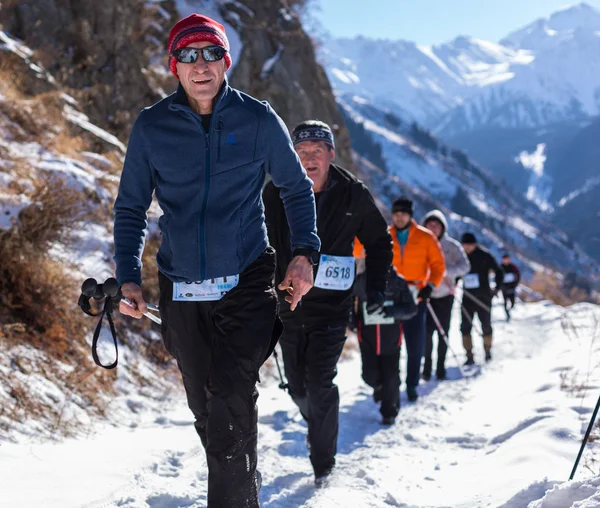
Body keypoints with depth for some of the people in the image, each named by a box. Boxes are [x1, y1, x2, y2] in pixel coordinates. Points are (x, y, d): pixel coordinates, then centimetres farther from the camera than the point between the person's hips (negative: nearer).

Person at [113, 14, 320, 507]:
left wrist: (303, 252, -1)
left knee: (230, 405, -18)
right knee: (206, 410, 10)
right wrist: (128, 276, -2)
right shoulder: (152, 127, 1)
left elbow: (297, 188, 11)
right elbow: (131, 208, 9)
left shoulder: (258, 119, -1)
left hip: (247, 284, -2)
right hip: (182, 291, 3)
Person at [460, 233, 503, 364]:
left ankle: (487, 352, 28)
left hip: (483, 297, -2)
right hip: (467, 297, 2)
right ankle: (469, 356, -5)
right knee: (465, 327, -8)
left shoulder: (484, 255, -7)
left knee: (486, 326, 7)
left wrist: (497, 288, -9)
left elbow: (498, 271, 1)